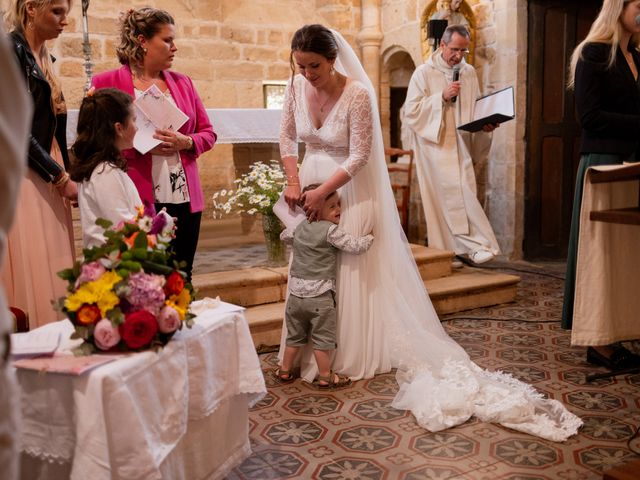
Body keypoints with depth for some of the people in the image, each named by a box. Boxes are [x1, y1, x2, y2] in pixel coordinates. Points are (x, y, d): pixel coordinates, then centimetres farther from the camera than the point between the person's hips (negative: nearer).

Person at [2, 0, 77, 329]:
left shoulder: (43, 57, 16)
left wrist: (65, 173, 9)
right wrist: (62, 178, -12)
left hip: (47, 180, 8)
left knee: (53, 273, 8)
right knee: (32, 273, -7)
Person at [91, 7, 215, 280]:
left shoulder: (182, 82, 13)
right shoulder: (106, 83, 0)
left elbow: (208, 133, 15)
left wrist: (186, 142, -6)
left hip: (184, 200, 4)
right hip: (138, 202, -4)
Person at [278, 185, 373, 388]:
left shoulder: (300, 227, 9)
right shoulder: (330, 230, -13)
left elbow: (284, 235, 28)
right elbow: (355, 246, -16)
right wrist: (370, 236, 3)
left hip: (296, 292, 7)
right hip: (319, 295, -7)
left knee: (295, 335, 19)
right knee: (322, 338, 5)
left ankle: (285, 371, 28)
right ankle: (325, 377, 14)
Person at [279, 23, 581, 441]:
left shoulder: (357, 94, -22)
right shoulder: (297, 86, -5)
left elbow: (359, 157, -20)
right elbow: (287, 137, 6)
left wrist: (322, 192, -23)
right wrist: (293, 182, -5)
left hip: (349, 191, -6)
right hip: (310, 186, 6)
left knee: (351, 274, -2)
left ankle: (353, 357, 13)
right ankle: (309, 354, 24)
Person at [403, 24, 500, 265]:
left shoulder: (469, 73, 13)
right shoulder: (424, 73, -1)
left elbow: (476, 109, 18)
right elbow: (411, 110, -7)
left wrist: (485, 124, -2)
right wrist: (442, 97, -15)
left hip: (462, 145, 5)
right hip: (435, 145, -5)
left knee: (462, 193, 2)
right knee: (452, 192, -13)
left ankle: (454, 249, 10)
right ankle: (477, 244, -13)